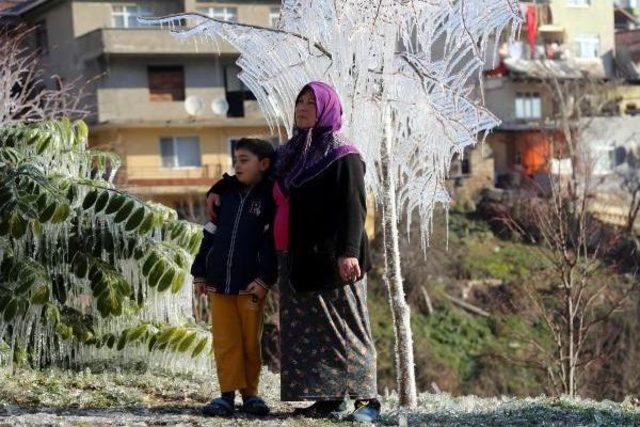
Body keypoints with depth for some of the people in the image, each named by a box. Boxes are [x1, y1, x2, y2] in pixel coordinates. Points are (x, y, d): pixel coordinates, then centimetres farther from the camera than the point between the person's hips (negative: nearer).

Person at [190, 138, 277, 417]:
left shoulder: (269, 197, -2)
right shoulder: (225, 193, 13)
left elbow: (271, 242, -8)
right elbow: (211, 234, 17)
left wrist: (264, 278, -15)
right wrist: (201, 272, 15)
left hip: (250, 284, -4)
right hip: (219, 282, 4)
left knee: (250, 341, 2)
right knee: (225, 341, 0)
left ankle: (250, 392, 12)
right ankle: (228, 393, 1)